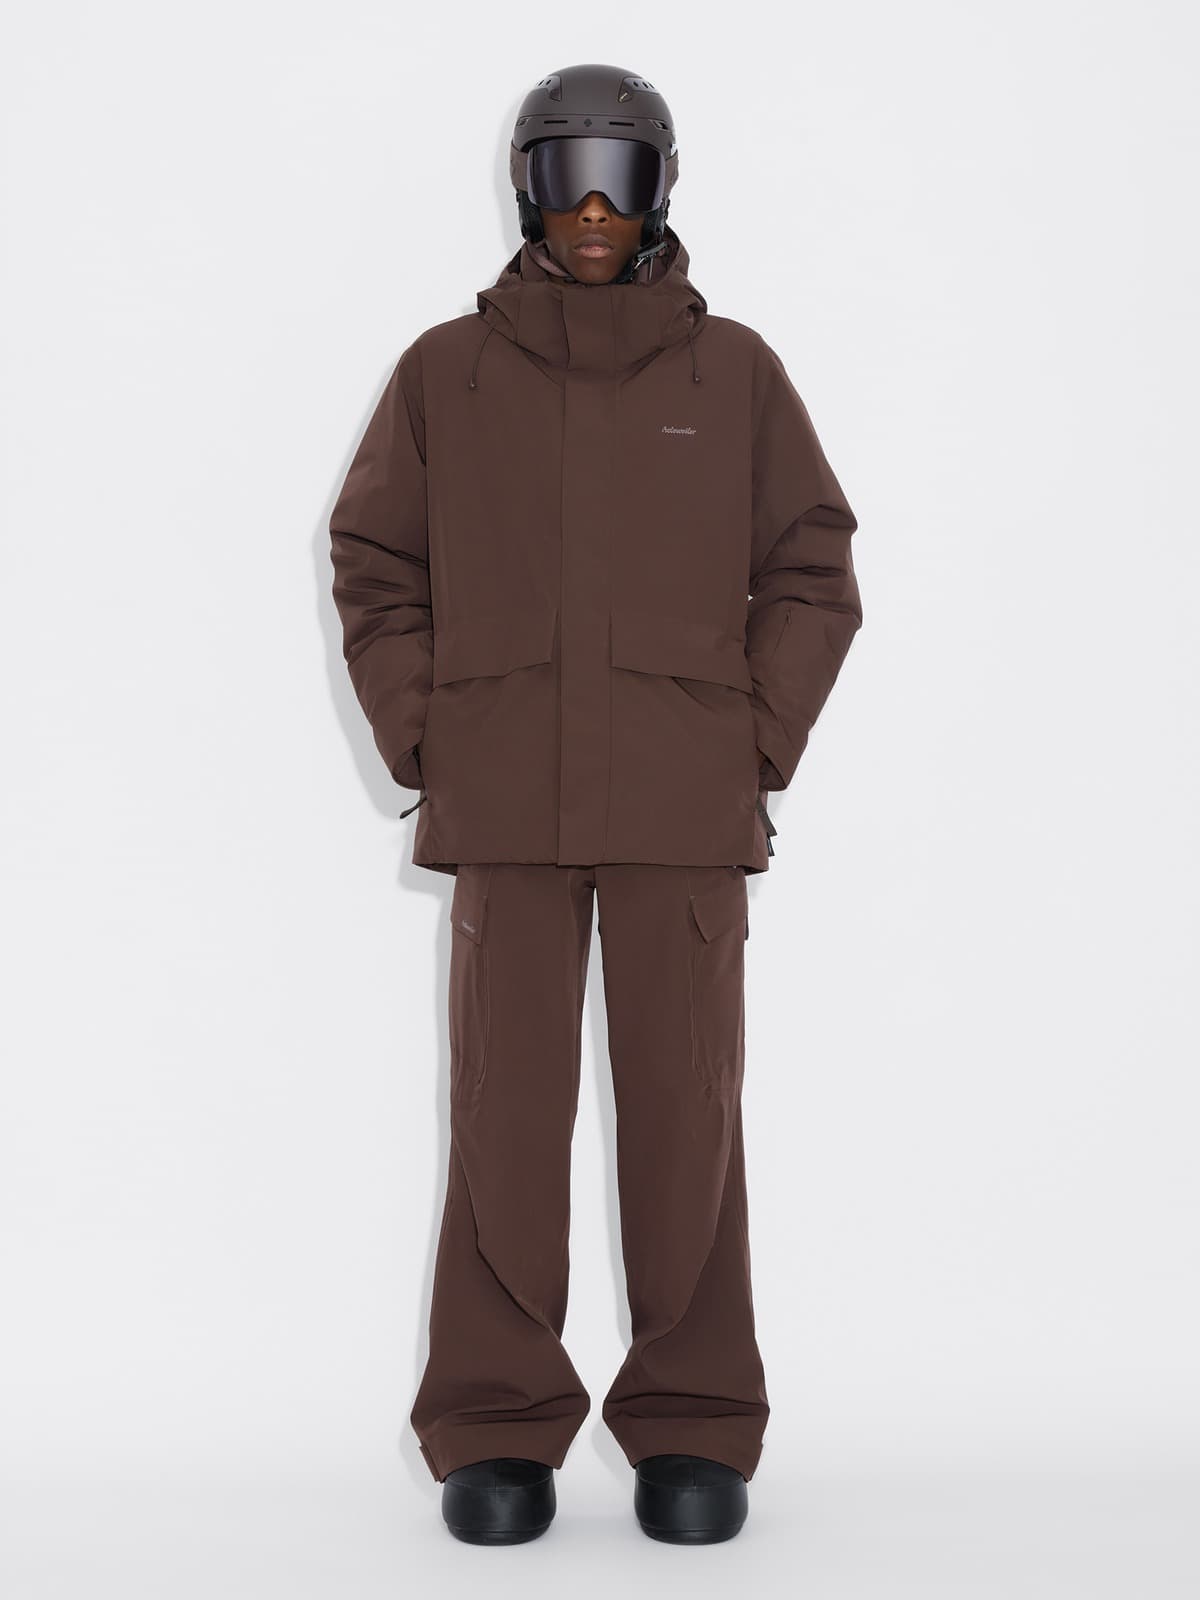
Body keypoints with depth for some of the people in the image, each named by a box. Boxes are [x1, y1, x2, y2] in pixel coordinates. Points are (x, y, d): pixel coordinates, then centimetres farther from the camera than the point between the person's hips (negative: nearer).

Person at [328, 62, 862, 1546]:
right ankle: (497, 1433, 10)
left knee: (684, 1102, 0)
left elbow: (811, 575, 7)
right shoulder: (445, 369, 6)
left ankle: (692, 1426, 12)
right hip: (505, 806, 0)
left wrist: (759, 749, -3)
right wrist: (424, 752, -2)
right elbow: (375, 565, 9)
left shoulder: (734, 369, 6)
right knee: (506, 1106, 0)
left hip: (684, 807, 0)